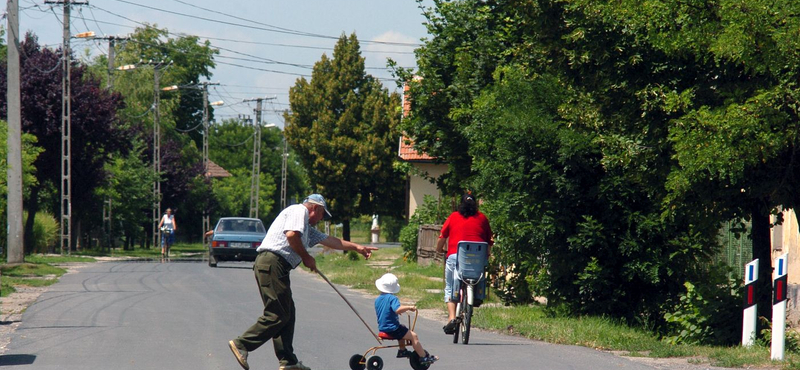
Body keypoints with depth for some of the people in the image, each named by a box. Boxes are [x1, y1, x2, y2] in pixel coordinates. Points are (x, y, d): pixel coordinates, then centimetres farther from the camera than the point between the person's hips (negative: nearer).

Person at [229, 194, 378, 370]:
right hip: (272, 263, -10)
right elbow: (291, 235, -16)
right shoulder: (299, 211, 1)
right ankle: (241, 344, -14)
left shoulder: (308, 228, 30)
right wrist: (306, 258, -5)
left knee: (287, 314, 10)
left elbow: (330, 240, 39)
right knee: (278, 314, -12)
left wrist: (357, 247, 42)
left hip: (277, 268, 10)